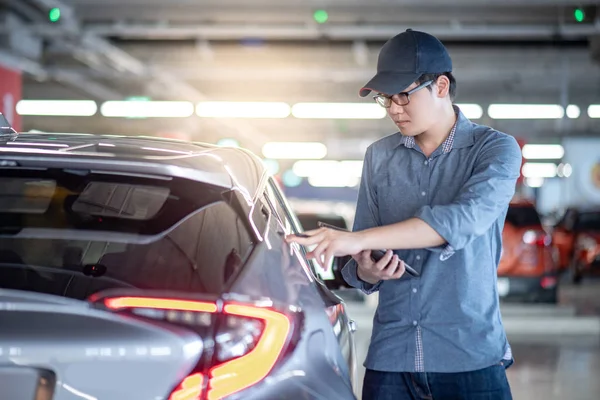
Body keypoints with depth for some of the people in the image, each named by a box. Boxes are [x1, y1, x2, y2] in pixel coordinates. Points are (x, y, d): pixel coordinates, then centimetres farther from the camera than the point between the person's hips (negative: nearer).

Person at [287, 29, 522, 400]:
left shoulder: (495, 149, -3)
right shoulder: (379, 157, 10)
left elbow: (466, 218, -23)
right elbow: (361, 270, 11)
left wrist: (358, 239, -28)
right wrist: (367, 272, -13)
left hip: (469, 358, -3)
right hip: (390, 355, 3)